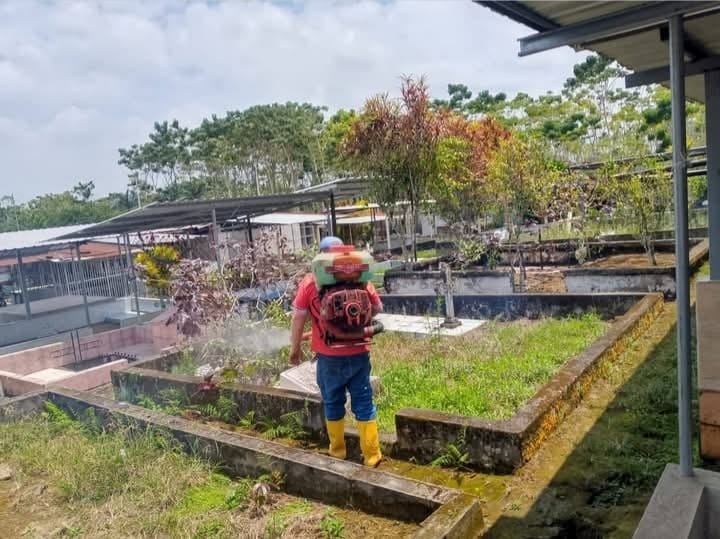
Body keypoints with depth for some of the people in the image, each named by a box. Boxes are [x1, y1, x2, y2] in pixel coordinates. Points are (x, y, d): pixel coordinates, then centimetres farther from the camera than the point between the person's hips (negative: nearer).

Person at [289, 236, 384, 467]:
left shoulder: (310, 281, -6)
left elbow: (298, 318, -5)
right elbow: (377, 308, 7)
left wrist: (295, 348, 7)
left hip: (329, 356, -1)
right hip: (359, 353, 1)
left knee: (333, 403, 16)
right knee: (363, 403, 9)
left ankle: (337, 451, 29)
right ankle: (371, 455, 15)